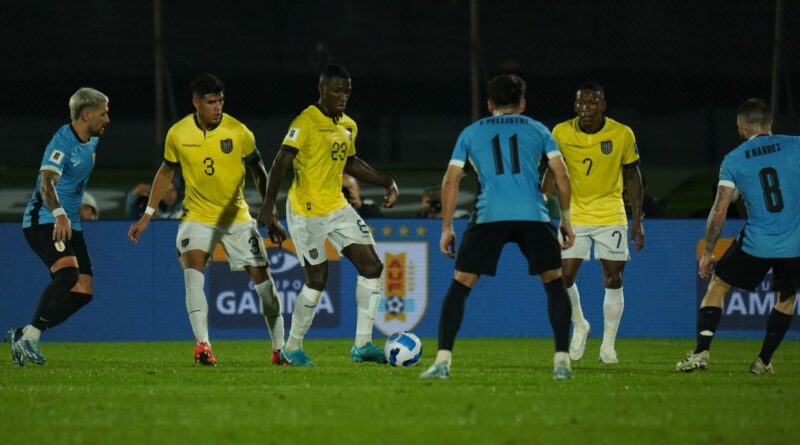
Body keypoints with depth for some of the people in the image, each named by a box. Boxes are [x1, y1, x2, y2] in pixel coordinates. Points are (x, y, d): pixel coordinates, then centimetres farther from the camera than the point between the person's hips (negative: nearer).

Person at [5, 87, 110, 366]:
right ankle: (30, 337, -23)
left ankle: (25, 335, 5)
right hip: (43, 221, -9)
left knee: (83, 291, -2)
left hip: (70, 224, 9)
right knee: (68, 273, -30)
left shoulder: (91, 141, 11)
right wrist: (59, 214, -49)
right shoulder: (63, 141, -18)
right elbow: (47, 182, -33)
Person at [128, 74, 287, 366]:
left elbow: (259, 175, 1)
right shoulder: (177, 134, -7)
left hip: (237, 216, 0)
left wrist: (271, 218, -2)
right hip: (197, 217, 0)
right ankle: (203, 344, -31)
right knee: (192, 268, -25)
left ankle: (280, 347, 14)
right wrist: (147, 216, 8)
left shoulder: (239, 132, -11)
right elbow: (166, 172, 9)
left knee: (261, 276, -1)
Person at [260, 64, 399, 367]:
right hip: (306, 211, -8)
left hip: (337, 208, 8)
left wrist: (387, 183, 18)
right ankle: (292, 348, 14)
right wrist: (268, 207, -26)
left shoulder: (349, 126, 11)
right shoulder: (306, 122, -14)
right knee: (317, 280, -4)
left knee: (372, 266, -1)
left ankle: (362, 344, 4)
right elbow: (281, 163, -19)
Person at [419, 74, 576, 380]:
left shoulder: (471, 133, 18)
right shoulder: (537, 130, 18)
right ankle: (562, 360, 5)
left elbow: (450, 182, 12)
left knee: (460, 286, 7)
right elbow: (561, 174, 10)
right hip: (534, 216, 0)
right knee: (554, 283, 15)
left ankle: (442, 361, -4)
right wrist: (565, 219, 18)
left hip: (489, 217, 0)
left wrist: (447, 228, 16)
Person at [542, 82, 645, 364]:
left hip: (611, 216, -1)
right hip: (574, 215, 1)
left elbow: (632, 176, 1)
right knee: (564, 277, -7)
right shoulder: (561, 133, -8)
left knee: (613, 280, -4)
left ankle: (608, 345, 9)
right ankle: (579, 327, 20)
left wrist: (637, 220, -2)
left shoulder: (623, 134, -10)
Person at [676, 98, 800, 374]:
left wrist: (707, 252, 8)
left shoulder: (734, 160, 1)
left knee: (717, 287, 16)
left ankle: (701, 353, 4)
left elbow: (719, 211, 1)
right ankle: (764, 361, 23)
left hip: (756, 244, -1)